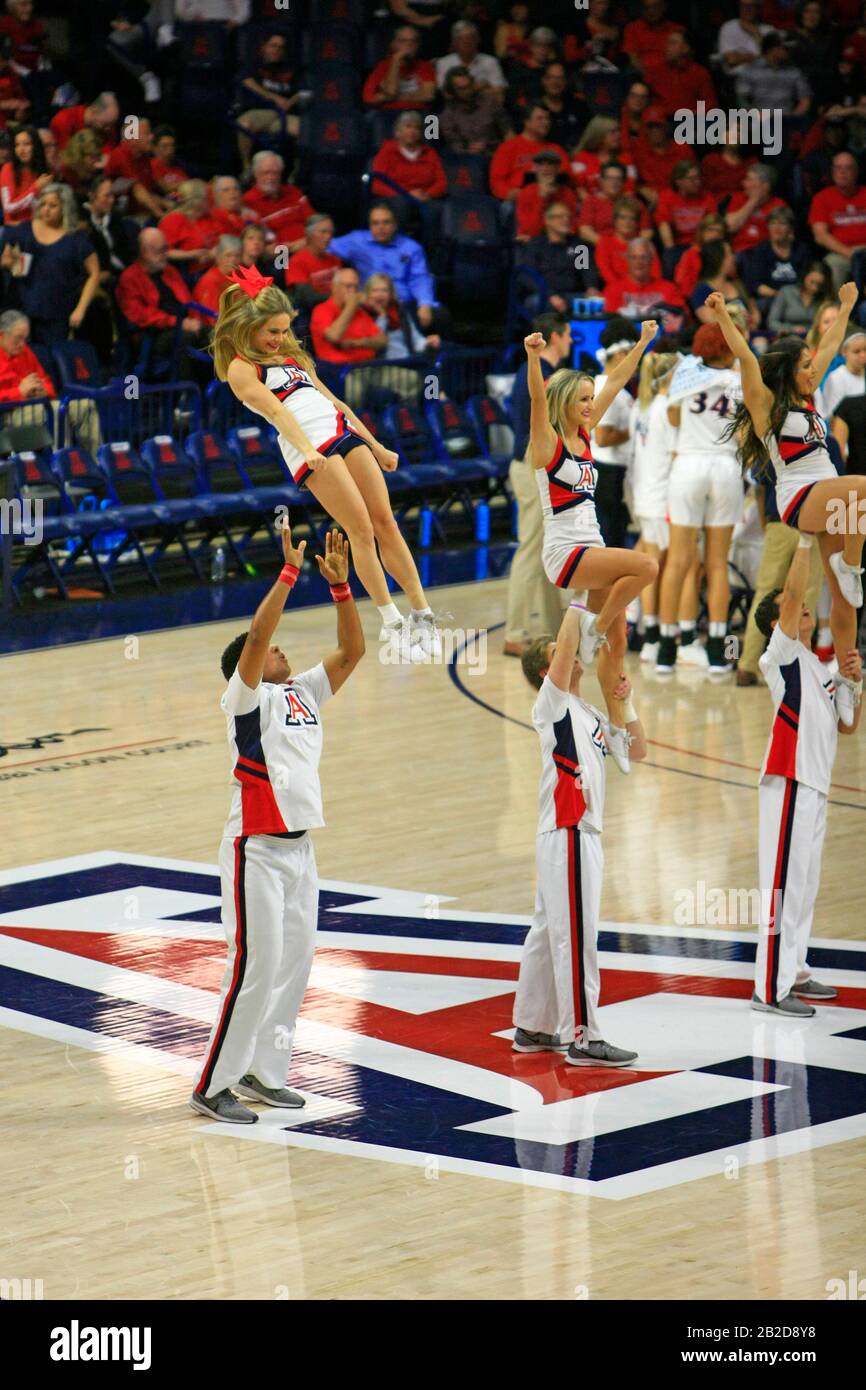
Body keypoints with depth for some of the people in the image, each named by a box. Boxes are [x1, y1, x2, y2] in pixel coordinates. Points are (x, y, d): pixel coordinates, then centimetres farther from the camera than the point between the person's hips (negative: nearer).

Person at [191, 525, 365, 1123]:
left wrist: (340, 585, -1)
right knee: (256, 967, -9)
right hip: (257, 849, -8)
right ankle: (212, 1086, -3)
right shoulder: (246, 697, -7)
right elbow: (257, 635, -22)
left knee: (294, 965, 9)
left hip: (300, 847, 8)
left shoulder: (304, 693, 13)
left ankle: (263, 1071, 20)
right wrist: (290, 570, -21)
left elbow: (352, 650, 10)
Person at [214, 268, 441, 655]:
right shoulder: (241, 368, 2)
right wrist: (305, 450, -30)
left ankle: (423, 615, 0)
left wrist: (375, 446, 28)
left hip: (344, 430, 7)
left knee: (384, 521, -1)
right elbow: (274, 410, -15)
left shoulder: (290, 356, 26)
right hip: (312, 445, -7)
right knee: (361, 529, -15)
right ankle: (391, 623, -12)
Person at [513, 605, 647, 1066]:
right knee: (575, 936, -9)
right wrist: (577, 603, -13)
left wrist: (627, 702, 9)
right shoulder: (552, 704, -7)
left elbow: (637, 750, 19)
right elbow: (566, 645, -22)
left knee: (548, 932, 13)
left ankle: (532, 1028, 19)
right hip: (566, 833, -9)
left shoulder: (590, 714, 18)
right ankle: (581, 1037, -10)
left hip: (581, 832, 9)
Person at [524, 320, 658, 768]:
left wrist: (642, 343, 17)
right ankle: (593, 628, -10)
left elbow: (616, 383, 16)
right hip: (564, 552, -8)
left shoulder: (583, 435, 12)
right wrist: (533, 356, -42)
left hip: (593, 550, 8)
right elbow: (537, 399, -26)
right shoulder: (547, 441, -7)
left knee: (616, 641, 5)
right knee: (645, 566, -27)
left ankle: (616, 727, 12)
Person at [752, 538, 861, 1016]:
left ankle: (795, 971, 23)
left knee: (804, 884, 14)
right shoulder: (782, 656, -5)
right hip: (790, 782, -9)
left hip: (816, 786, 9)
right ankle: (770, 987, -11)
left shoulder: (818, 668, 20)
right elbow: (792, 594, -18)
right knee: (783, 883, -10)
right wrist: (806, 541, -16)